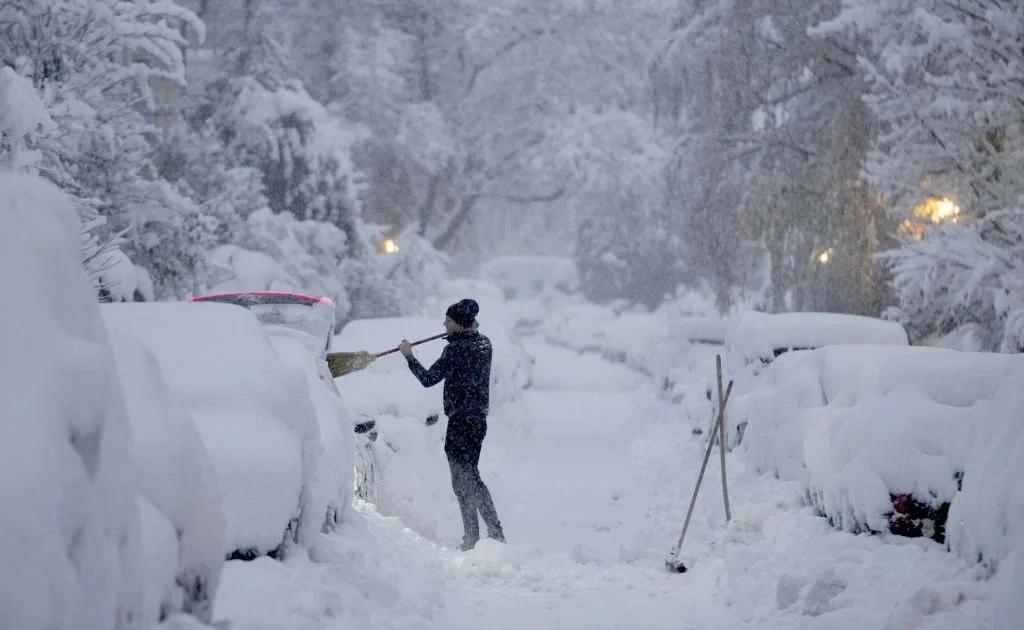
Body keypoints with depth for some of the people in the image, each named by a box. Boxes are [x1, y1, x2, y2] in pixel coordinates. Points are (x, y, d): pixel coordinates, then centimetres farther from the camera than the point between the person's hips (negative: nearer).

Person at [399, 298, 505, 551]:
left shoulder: (456, 349, -18)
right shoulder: (484, 343, 7)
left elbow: (428, 379, -19)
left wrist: (409, 356, -9)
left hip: (461, 421, -9)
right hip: (479, 419, 9)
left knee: (463, 481, -3)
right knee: (472, 477, 18)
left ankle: (471, 538, -2)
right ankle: (496, 532, 19)